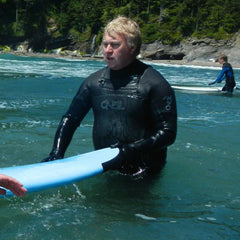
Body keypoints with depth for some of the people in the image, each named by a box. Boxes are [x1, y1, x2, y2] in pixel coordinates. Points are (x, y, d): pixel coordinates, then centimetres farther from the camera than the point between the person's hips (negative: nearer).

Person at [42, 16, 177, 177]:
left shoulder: (154, 83, -8)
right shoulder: (95, 80, 7)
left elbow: (168, 133, -11)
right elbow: (70, 118, 13)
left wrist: (131, 150, -22)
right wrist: (56, 154, 0)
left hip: (143, 172, -4)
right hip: (101, 166, 5)